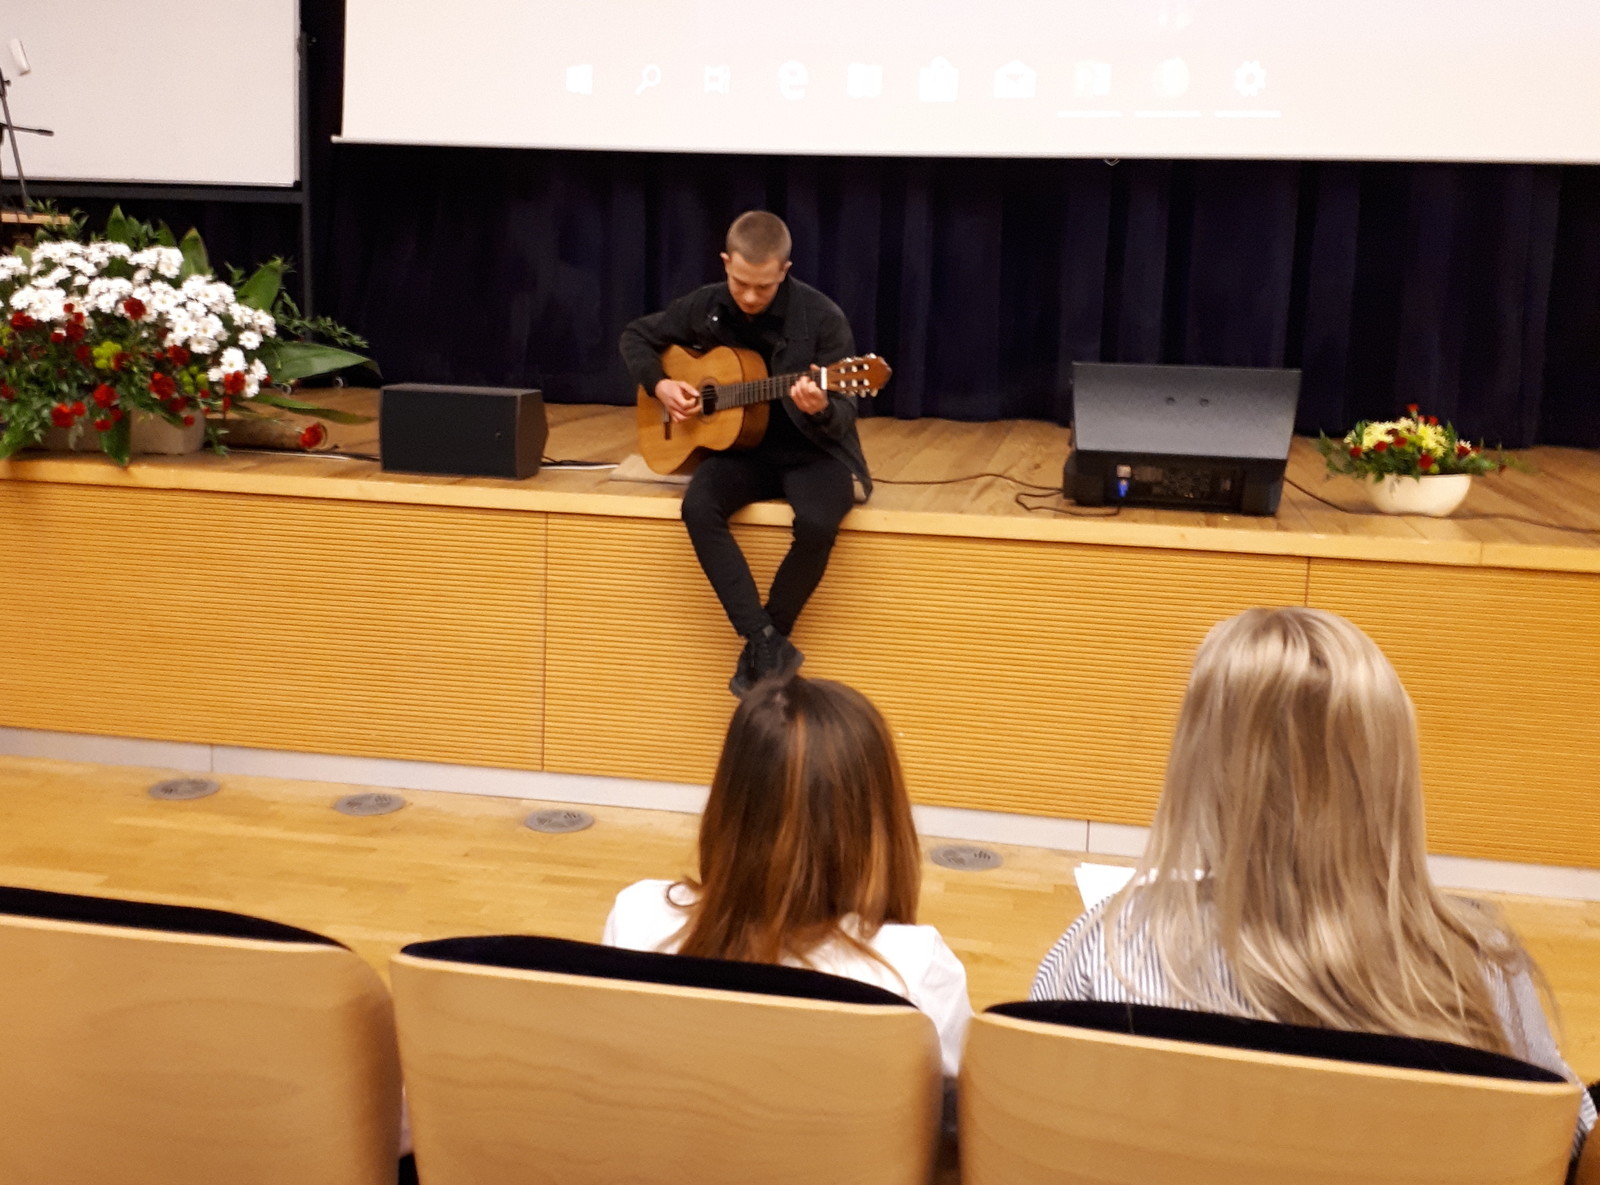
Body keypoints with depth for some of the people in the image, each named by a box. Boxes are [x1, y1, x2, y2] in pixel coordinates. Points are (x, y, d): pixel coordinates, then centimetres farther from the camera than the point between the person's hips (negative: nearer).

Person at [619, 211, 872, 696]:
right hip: (743, 447, 3)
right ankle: (768, 644, -25)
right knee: (698, 506, -29)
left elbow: (843, 419, -13)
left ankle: (757, 652, -12)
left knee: (817, 523, -35)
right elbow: (636, 336, 16)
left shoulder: (821, 319, -13)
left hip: (813, 452, -3)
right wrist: (659, 386, -2)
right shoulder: (705, 307, -1)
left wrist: (820, 409, -37)